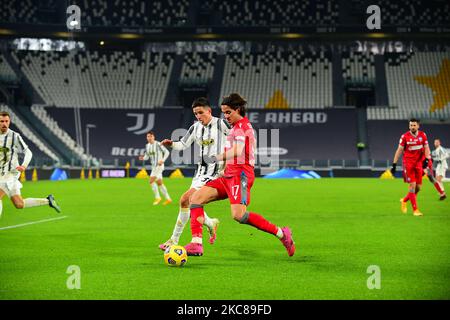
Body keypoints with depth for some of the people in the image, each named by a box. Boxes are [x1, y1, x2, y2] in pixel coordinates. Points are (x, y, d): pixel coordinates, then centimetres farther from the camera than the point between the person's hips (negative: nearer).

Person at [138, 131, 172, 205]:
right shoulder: (147, 146, 9)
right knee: (159, 183, 8)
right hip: (154, 166, 8)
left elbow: (167, 152, -10)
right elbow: (147, 156, 14)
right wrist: (142, 158, -7)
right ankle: (168, 198, 14)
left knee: (151, 181, -16)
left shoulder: (158, 144, -13)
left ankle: (157, 197, -7)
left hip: (159, 165, -8)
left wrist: (162, 160, -22)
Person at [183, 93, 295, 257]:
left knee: (238, 215, -26)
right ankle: (196, 244, -11)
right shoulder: (237, 127, 24)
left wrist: (217, 157, -16)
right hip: (229, 175, 10)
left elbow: (237, 152, -22)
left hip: (240, 175, -10)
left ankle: (281, 233, -13)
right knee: (196, 197, -3)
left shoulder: (242, 125, -7)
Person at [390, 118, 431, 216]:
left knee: (418, 186, 4)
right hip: (408, 163, -4)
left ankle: (404, 200, 30)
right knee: (412, 185, -11)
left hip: (419, 163, 4)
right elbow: (399, 150, -2)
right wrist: (394, 164, -4)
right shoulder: (405, 136, -5)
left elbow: (426, 148, 5)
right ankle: (415, 209, -6)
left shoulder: (422, 135, 3)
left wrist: (426, 159, -12)